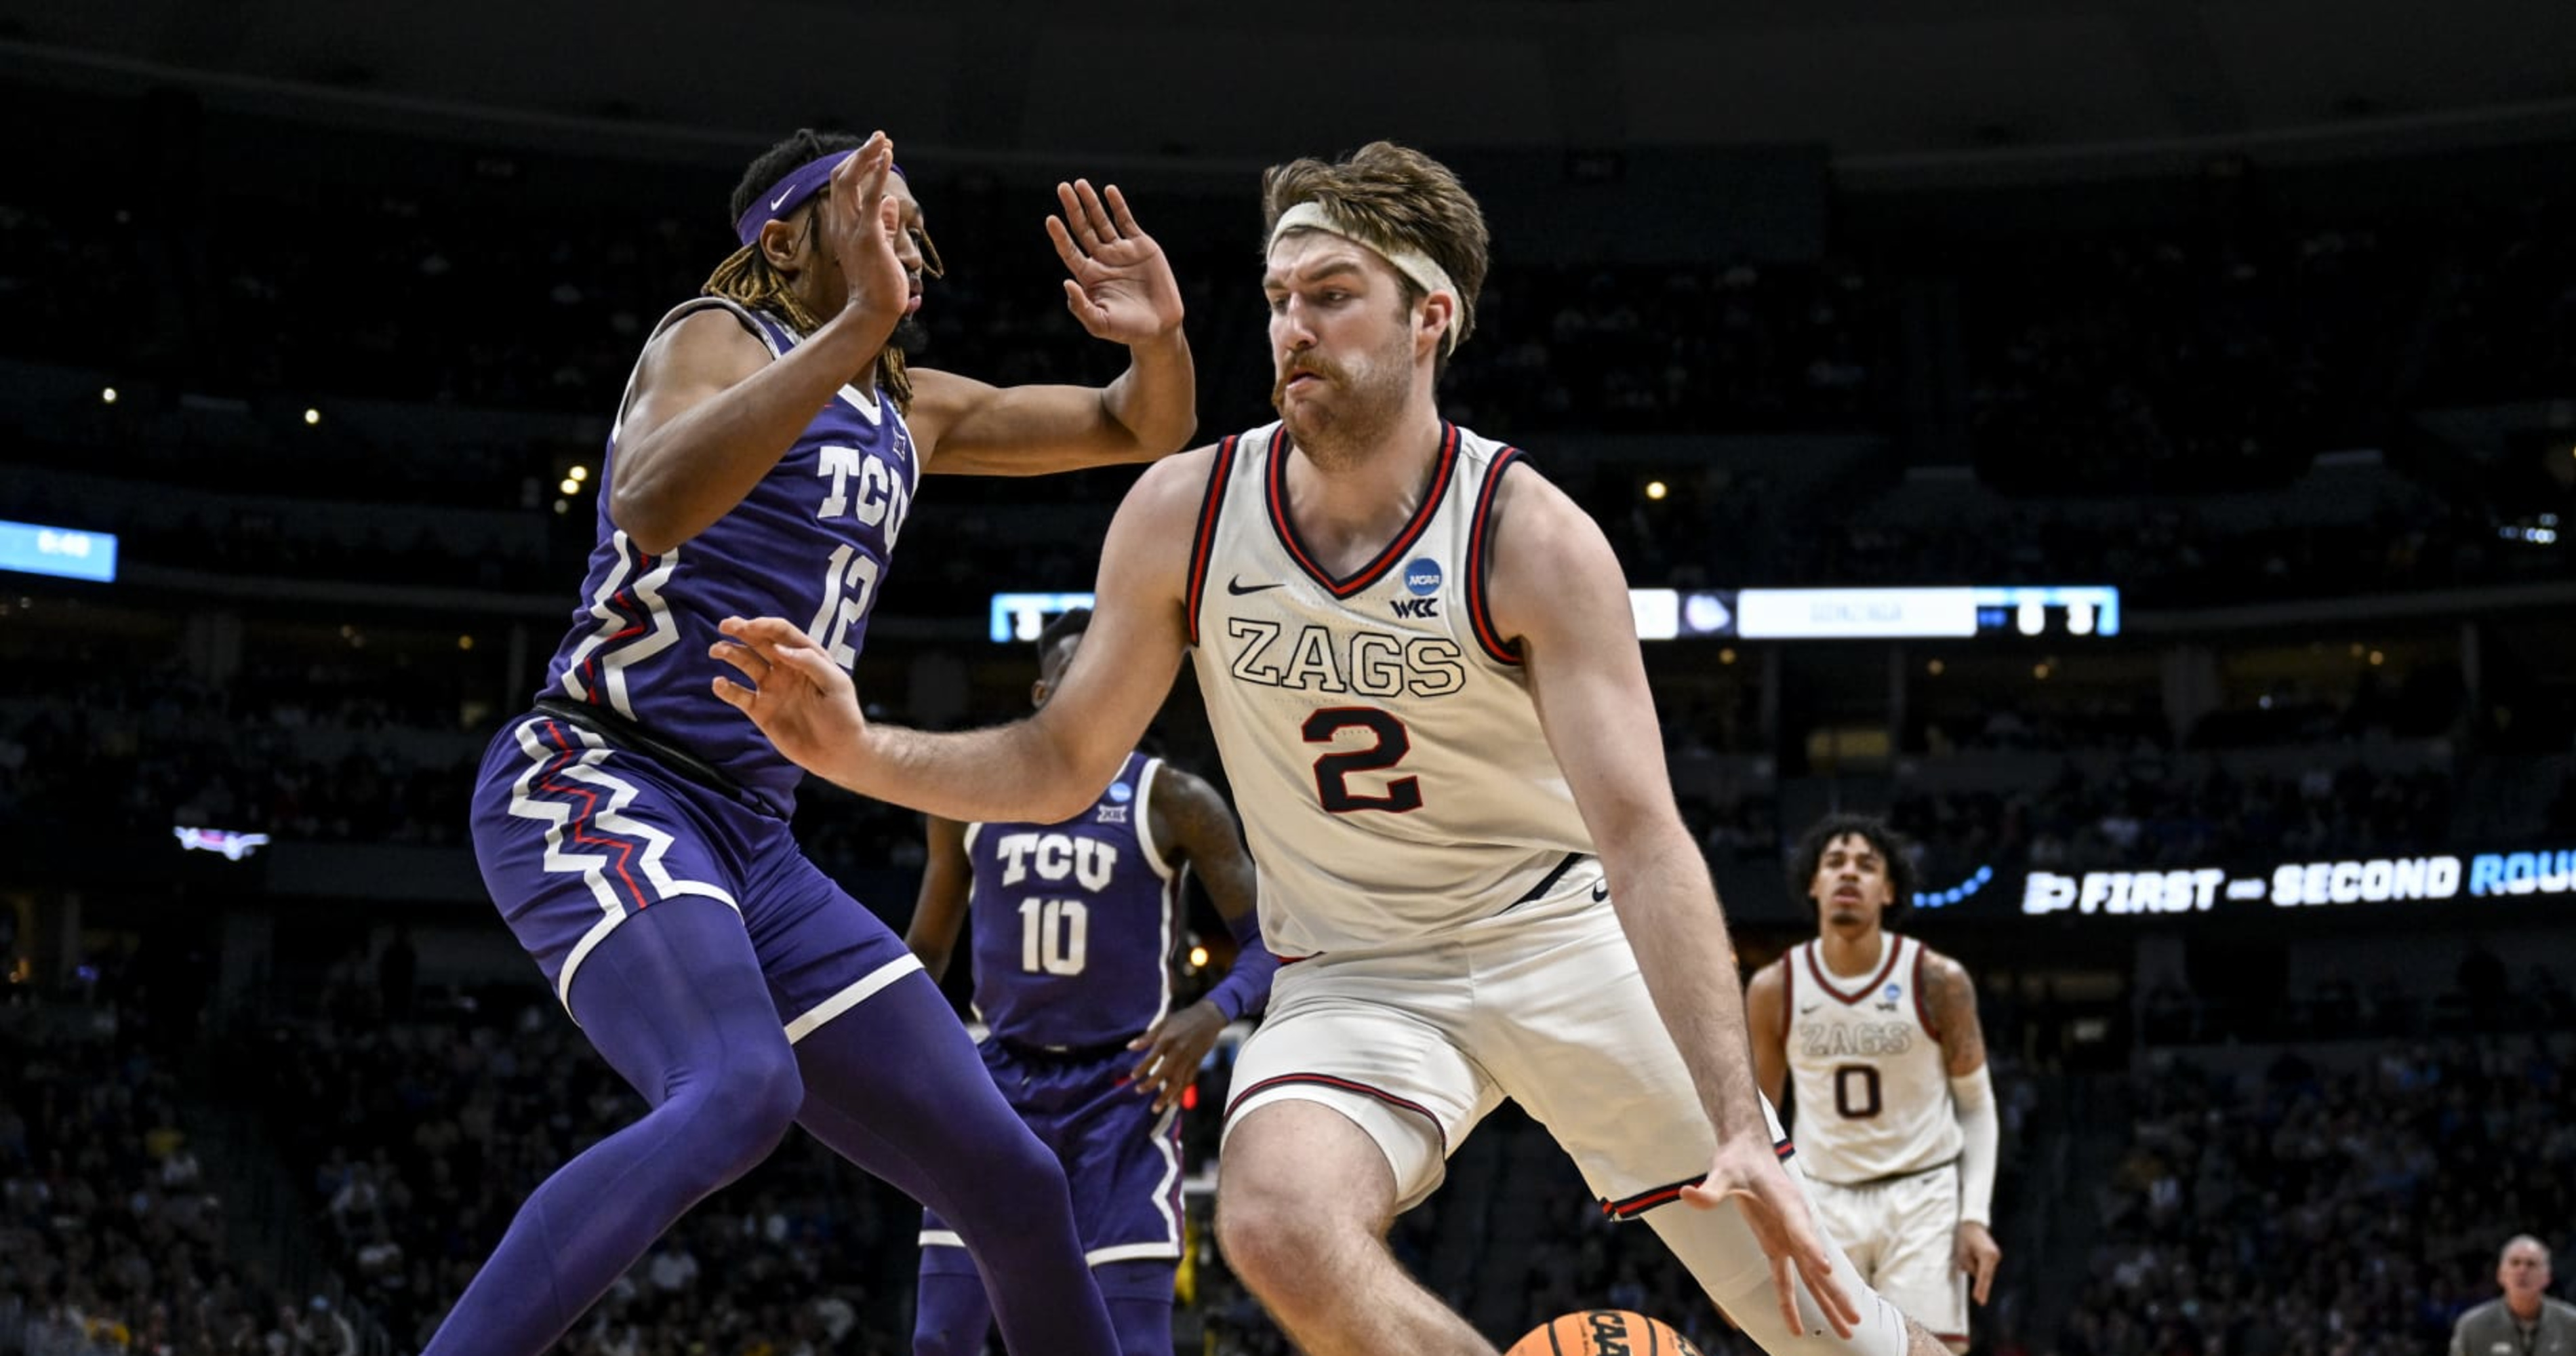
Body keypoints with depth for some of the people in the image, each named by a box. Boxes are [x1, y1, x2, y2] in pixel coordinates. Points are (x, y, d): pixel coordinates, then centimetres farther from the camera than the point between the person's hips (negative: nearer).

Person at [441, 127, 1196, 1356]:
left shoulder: (908, 410, 20)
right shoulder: (720, 338, -4)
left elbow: (1145, 434, 26)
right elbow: (652, 503, -27)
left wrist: (1157, 337, 2)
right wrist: (861, 322, -31)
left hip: (750, 840, 8)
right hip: (597, 784, -8)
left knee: (1014, 1186, 4)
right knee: (742, 1089, -37)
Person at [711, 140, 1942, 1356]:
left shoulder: (1533, 540, -19)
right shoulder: (1183, 515, -10)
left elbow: (1641, 836, -25)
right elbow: (1064, 765, 0)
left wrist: (1740, 1125, -34)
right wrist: (864, 753, -19)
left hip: (1559, 938, -1)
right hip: (1354, 975, 1)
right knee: (1278, 1228, -31)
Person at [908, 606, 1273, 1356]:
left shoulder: (1172, 802, -5)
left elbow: (1270, 941, -6)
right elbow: (925, 951, 16)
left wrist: (1214, 1013, -25)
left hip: (1123, 1088, -3)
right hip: (1001, 1078, 3)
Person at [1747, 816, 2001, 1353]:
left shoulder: (1938, 980, -10)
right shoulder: (1774, 988, -4)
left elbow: (1977, 1105, 1)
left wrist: (1976, 1217, -9)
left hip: (1921, 1199, -2)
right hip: (1823, 1202, 2)